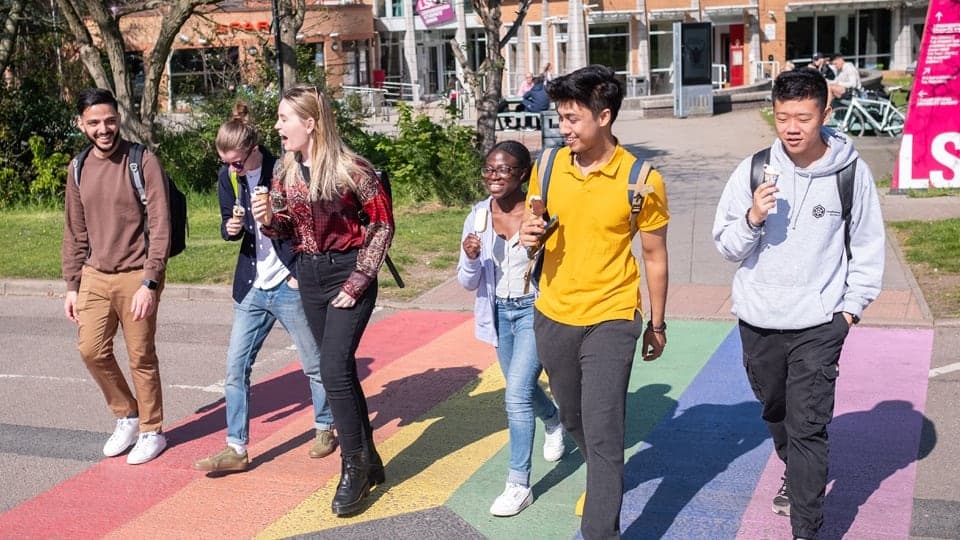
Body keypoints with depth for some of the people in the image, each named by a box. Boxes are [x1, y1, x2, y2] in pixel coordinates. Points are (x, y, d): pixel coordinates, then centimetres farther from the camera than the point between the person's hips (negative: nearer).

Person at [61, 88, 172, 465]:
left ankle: (151, 431, 20)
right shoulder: (79, 169, 8)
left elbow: (160, 226, -13)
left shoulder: (143, 162, -9)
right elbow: (75, 232, 14)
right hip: (95, 277, 5)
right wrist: (72, 285, 11)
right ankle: (126, 416, 26)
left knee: (141, 357, 2)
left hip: (136, 278, -5)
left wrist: (149, 282, -18)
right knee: (91, 349, 3)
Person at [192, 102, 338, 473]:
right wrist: (230, 227, -13)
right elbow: (229, 227, 11)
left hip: (290, 285, -5)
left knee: (315, 364, 9)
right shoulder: (228, 177, 1)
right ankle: (237, 448, 11)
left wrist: (301, 273, -12)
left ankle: (325, 429, 30)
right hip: (251, 287, 5)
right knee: (236, 367, 3)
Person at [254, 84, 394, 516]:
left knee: (333, 371, -13)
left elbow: (383, 225, -11)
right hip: (309, 275, 6)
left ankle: (353, 467, 4)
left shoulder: (351, 169, -16)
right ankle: (369, 461, 25)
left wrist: (358, 281, -15)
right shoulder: (285, 170, 3)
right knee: (341, 369, 12)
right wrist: (269, 220, -11)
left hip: (348, 273, -6)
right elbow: (286, 229, 12)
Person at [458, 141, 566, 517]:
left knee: (516, 394, -13)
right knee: (523, 389, 23)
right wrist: (471, 259, -21)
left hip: (536, 310, -6)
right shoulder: (478, 216, -5)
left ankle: (519, 485, 1)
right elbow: (468, 283, 0)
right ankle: (554, 422, 57)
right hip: (500, 312, 6)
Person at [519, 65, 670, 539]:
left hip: (610, 321, -5)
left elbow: (655, 256, -2)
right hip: (553, 317, 5)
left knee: (602, 433, -7)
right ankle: (603, 479, 51)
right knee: (573, 419, 22)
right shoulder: (548, 166, -3)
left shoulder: (641, 180, -13)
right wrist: (529, 234, -12)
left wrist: (657, 323, 5)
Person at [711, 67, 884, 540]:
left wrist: (852, 305, 2)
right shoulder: (752, 171, -6)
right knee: (776, 411, 22)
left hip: (819, 323, -3)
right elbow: (727, 247, -1)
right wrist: (752, 218, -20)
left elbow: (868, 245, 6)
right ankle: (796, 474, 50)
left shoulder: (851, 172, -7)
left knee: (808, 426, -7)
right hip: (758, 319, 3)